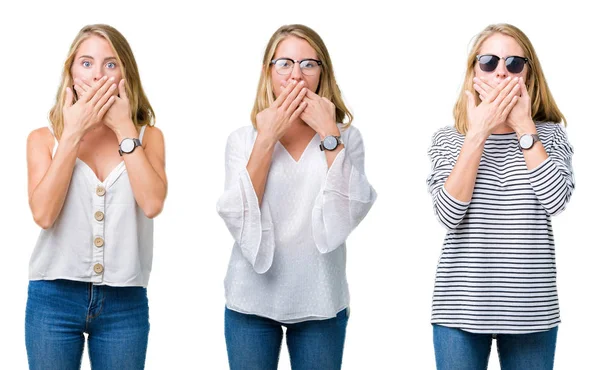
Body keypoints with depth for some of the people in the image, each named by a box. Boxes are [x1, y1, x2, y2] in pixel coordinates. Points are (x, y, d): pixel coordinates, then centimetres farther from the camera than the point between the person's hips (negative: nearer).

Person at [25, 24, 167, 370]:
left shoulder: (148, 136, 4)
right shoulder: (44, 138, 3)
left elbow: (152, 204, -14)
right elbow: (43, 213, -13)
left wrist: (124, 129, -10)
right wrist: (72, 135, -11)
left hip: (125, 303, 1)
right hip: (54, 298, 0)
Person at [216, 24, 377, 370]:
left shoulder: (346, 137, 0)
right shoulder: (243, 139, 1)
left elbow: (349, 212, -14)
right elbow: (239, 218, -11)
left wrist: (329, 134, -15)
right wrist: (266, 139, -14)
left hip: (321, 301, 0)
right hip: (252, 300, 0)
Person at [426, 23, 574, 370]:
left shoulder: (550, 134, 5)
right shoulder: (448, 139, 3)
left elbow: (556, 200, -13)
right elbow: (449, 214, -12)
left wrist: (524, 127, -12)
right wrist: (478, 134, -15)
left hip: (531, 308, 1)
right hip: (461, 305, 0)